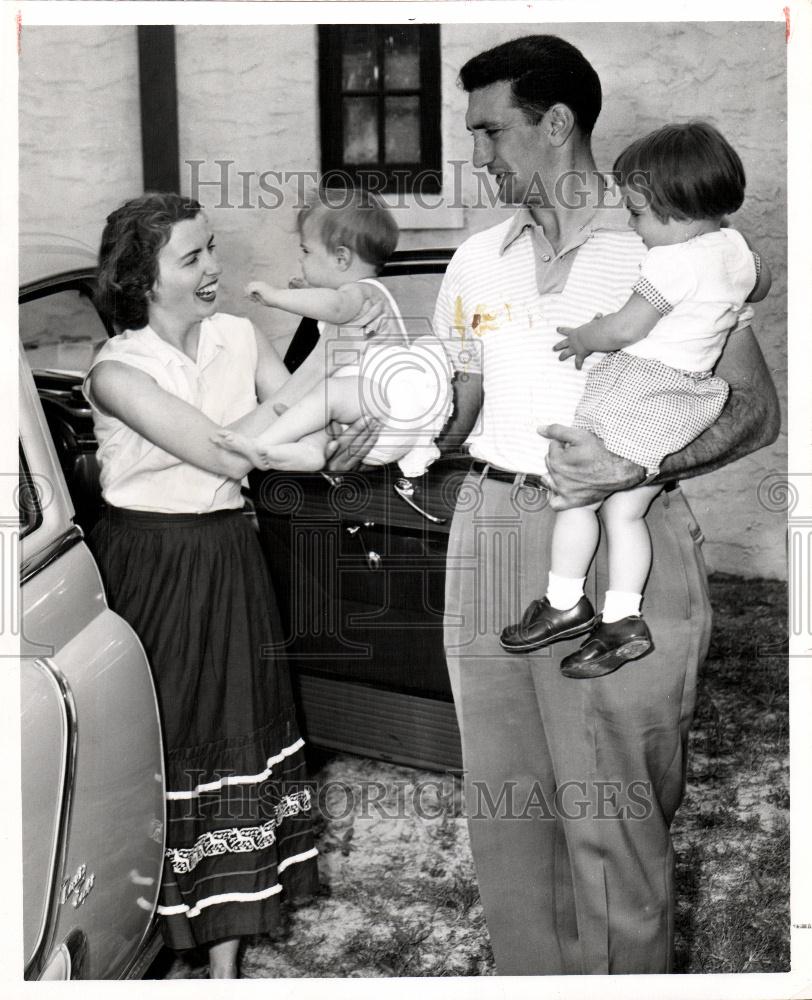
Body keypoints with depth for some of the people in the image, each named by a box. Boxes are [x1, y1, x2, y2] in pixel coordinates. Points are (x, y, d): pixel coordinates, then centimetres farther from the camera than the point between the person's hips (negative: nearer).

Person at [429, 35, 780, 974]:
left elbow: (754, 409, -3)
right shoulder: (478, 261, 16)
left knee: (610, 816, -5)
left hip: (618, 549, -5)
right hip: (490, 535, 5)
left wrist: (636, 466, -18)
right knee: (503, 800, 10)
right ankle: (529, 973, 26)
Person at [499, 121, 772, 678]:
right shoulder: (736, 248, 6)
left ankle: (565, 604, 14)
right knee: (625, 511, 13)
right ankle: (622, 620, 11)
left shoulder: (672, 261, -21)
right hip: (690, 392, 9)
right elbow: (762, 285, 27)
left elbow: (626, 328, -20)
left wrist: (581, 340, -3)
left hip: (636, 388, -9)